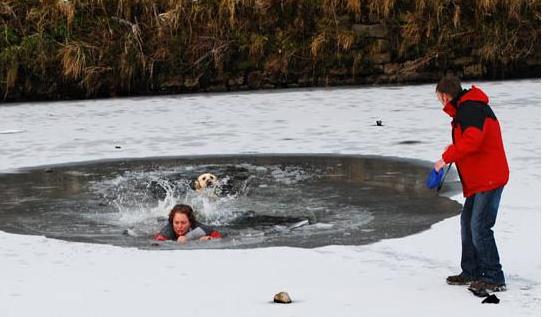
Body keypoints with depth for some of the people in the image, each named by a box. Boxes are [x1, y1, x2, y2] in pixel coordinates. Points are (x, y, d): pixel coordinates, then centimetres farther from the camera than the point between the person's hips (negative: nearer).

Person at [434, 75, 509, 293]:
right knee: (467, 223, 16)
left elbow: (472, 140, -30)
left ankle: (494, 279, -7)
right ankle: (472, 272, 24)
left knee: (479, 228, -12)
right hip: (478, 179, 11)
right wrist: (453, 149, 12)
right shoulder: (465, 109, 17)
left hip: (489, 179, -11)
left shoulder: (472, 109, -17)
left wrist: (447, 157, -21)